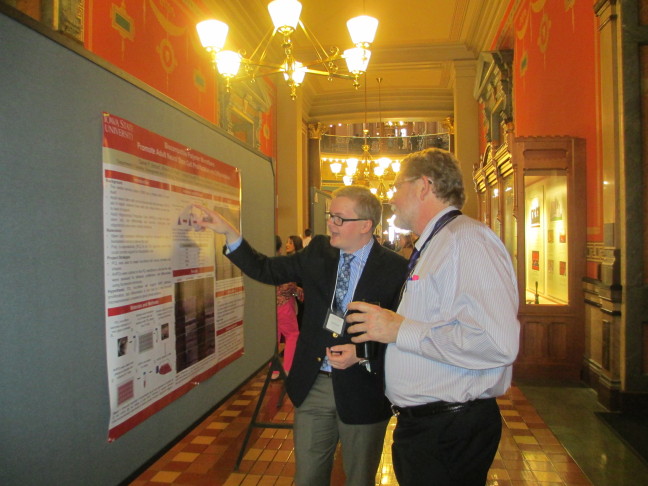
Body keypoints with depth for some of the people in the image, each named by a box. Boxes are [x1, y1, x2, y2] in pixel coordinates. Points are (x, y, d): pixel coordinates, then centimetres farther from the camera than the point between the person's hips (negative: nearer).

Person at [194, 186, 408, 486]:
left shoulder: (395, 269, -13)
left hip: (361, 392, -3)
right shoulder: (318, 252, 1)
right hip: (312, 385, 4)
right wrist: (228, 232, -4)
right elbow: (266, 270, 4)